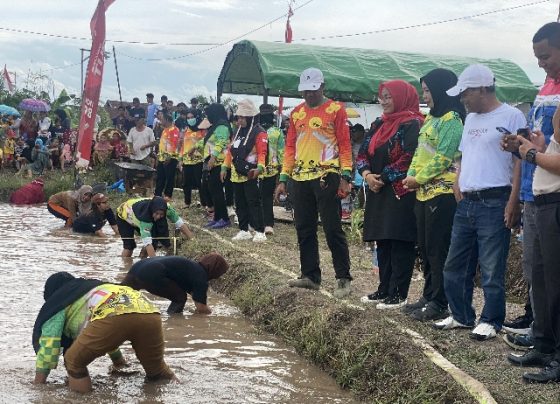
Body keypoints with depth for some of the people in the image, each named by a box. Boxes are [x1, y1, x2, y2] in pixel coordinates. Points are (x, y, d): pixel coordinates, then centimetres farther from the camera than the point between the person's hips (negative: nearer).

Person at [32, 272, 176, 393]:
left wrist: (38, 384, 23)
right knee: (157, 370, 25)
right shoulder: (94, 287, 47)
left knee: (75, 362, 12)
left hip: (111, 316, -6)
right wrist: (117, 358, 76)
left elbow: (48, 342, 19)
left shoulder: (58, 302, 29)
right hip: (150, 313, 7)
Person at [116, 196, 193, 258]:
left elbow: (180, 223, -26)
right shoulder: (144, 217, -47)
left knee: (154, 241, -6)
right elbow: (147, 243, -53)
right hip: (124, 216, -6)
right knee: (129, 246, -18)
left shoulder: (166, 209, -33)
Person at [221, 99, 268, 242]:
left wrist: (260, 167, -32)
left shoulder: (259, 133, -8)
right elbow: (231, 150, 19)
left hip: (250, 175, -8)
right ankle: (244, 231, 18)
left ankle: (260, 232, -3)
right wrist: (225, 167, 14)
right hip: (236, 174, 8)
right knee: (240, 204, 11)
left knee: (254, 203, -7)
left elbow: (262, 152, -17)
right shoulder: (238, 132, 16)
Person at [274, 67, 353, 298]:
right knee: (304, 229, 9)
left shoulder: (335, 110, -2)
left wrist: (345, 177, -13)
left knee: (332, 229, -6)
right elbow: (290, 147, 14)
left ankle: (344, 278, 1)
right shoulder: (296, 113, 13)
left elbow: (344, 144, -5)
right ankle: (310, 275, 19)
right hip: (300, 178, 6)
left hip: (326, 176, -6)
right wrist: (284, 178, 9)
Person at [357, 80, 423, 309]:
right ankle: (384, 289, 20)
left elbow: (409, 158, -18)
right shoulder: (380, 124, 17)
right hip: (378, 193, 8)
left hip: (400, 193, -8)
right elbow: (363, 153, 15)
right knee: (382, 243, 12)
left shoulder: (412, 124, -8)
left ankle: (398, 294, 0)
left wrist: (383, 177, -14)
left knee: (399, 243, -5)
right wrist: (367, 174, -4)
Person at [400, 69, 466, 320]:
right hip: (424, 192, 9)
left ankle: (439, 304, 2)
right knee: (425, 248, 14)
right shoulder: (431, 118, 17)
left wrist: (419, 178, -12)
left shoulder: (451, 120, -11)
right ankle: (428, 296, 23)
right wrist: (411, 175, 2)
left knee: (437, 250, -4)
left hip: (442, 192, -9)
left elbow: (442, 158, -17)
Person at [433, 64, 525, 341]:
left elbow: (520, 161, -11)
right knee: (455, 266, 12)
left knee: (491, 269, -2)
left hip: (495, 203, -8)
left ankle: (491, 321, 10)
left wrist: (513, 202, -16)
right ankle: (461, 315, 25)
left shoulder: (511, 116, -8)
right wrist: (457, 194, 12)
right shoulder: (470, 119, 17)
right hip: (466, 203, 8)